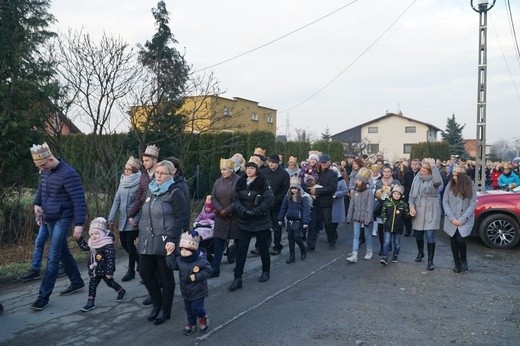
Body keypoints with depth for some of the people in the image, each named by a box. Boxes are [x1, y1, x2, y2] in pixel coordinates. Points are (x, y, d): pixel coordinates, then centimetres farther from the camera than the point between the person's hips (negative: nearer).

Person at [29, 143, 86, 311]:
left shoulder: (68, 174, -22)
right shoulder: (46, 171, 4)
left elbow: (79, 200, -22)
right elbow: (41, 188, 23)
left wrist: (79, 223, -25)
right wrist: (37, 203, 4)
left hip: (63, 218, -9)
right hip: (49, 218, 9)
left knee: (52, 258, -7)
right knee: (63, 252, 17)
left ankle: (43, 296, 1)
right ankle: (77, 282, 31)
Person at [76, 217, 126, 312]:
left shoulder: (108, 245, -25)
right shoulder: (92, 243, 1)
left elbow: (110, 259, -26)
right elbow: (84, 247, 21)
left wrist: (109, 272, -28)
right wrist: (79, 238, 9)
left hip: (105, 270, -6)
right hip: (95, 270, 7)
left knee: (110, 283, 12)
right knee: (92, 285, 6)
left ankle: (121, 292, 37)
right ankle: (90, 303, 15)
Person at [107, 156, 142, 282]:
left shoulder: (139, 182, -13)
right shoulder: (123, 181, 8)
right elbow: (117, 199, 10)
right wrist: (111, 216, 8)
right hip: (123, 218, 7)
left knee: (129, 242, -4)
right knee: (123, 242, 11)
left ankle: (131, 270, 14)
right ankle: (140, 262, 33)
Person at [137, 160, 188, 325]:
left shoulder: (175, 192, -9)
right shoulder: (150, 190, 12)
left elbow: (182, 216, -12)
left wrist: (172, 238, -18)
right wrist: (141, 234, 15)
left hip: (165, 241, -7)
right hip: (146, 241, 7)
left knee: (166, 276, 6)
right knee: (145, 272, 10)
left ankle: (165, 310, 23)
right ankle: (157, 304, 31)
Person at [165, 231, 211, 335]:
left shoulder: (201, 260, -23)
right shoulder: (179, 259, -5)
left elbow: (207, 271, -20)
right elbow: (171, 265, -2)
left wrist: (196, 277, -26)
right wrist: (169, 253, -11)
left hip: (198, 291, -6)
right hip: (186, 291, 6)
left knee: (196, 308, 0)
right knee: (188, 309, 17)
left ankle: (203, 318, 30)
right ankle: (192, 324, 36)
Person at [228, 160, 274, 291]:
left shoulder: (263, 183, -10)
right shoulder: (241, 182, 3)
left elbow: (269, 200, -16)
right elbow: (236, 199, 2)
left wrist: (255, 212, -20)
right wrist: (243, 210, -15)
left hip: (261, 221, -3)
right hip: (244, 222, 3)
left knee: (263, 247, 14)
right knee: (241, 249, 1)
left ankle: (266, 271, 36)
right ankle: (237, 278, 7)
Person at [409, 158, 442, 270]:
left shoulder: (433, 179, -10)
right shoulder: (417, 178, 4)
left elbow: (439, 181, -36)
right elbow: (412, 193, 8)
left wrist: (433, 166, -32)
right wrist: (411, 205, -5)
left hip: (430, 211, -5)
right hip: (417, 211, 5)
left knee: (430, 236, -8)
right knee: (418, 235, 16)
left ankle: (430, 261, 5)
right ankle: (420, 252, 42)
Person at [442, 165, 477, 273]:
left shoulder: (471, 187, -6)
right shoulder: (450, 185, -1)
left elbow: (473, 204, -6)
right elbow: (445, 202, -1)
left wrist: (462, 219, -12)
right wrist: (452, 218, -10)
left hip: (465, 220, -2)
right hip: (451, 220, 2)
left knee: (461, 240, -15)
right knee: (453, 242, 4)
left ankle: (463, 260, 12)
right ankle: (457, 264, 21)